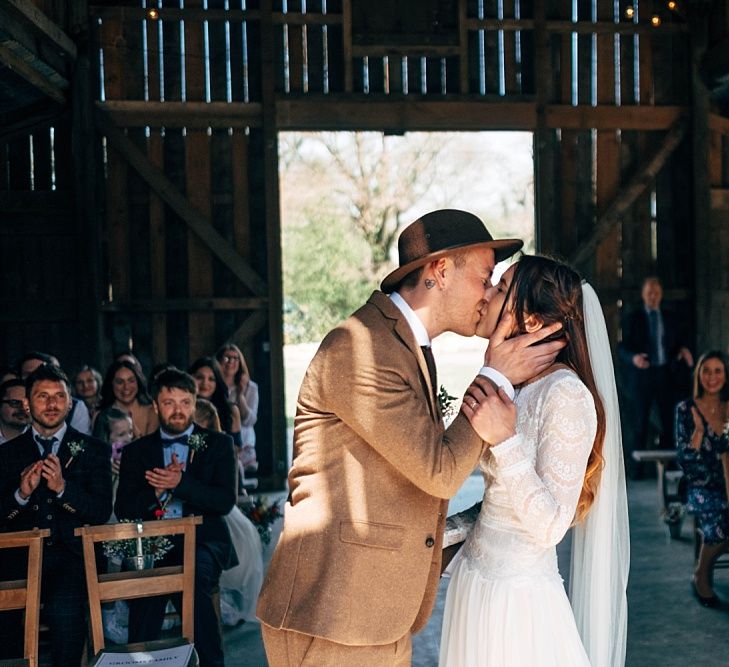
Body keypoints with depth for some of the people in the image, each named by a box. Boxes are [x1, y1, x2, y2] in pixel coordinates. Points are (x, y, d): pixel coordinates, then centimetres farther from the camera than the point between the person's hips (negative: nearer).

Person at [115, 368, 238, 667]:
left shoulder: (217, 444, 11)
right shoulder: (136, 451, 16)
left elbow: (225, 501, -1)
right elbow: (123, 510, 7)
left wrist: (180, 483, -14)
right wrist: (158, 489, -10)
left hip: (202, 540, -1)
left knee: (194, 572, -34)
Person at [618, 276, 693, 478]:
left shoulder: (670, 318, 12)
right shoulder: (632, 318, 2)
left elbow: (678, 343, 15)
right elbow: (623, 348, -4)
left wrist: (683, 350, -8)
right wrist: (633, 358, -25)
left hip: (666, 374, 3)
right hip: (642, 375, -3)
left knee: (669, 421, 2)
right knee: (639, 423, -1)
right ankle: (634, 467, 5)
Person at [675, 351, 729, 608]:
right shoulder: (686, 410, 2)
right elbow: (685, 461, -3)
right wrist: (699, 429, -13)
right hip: (702, 485, -2)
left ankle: (702, 573, -7)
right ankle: (701, 575, -9)